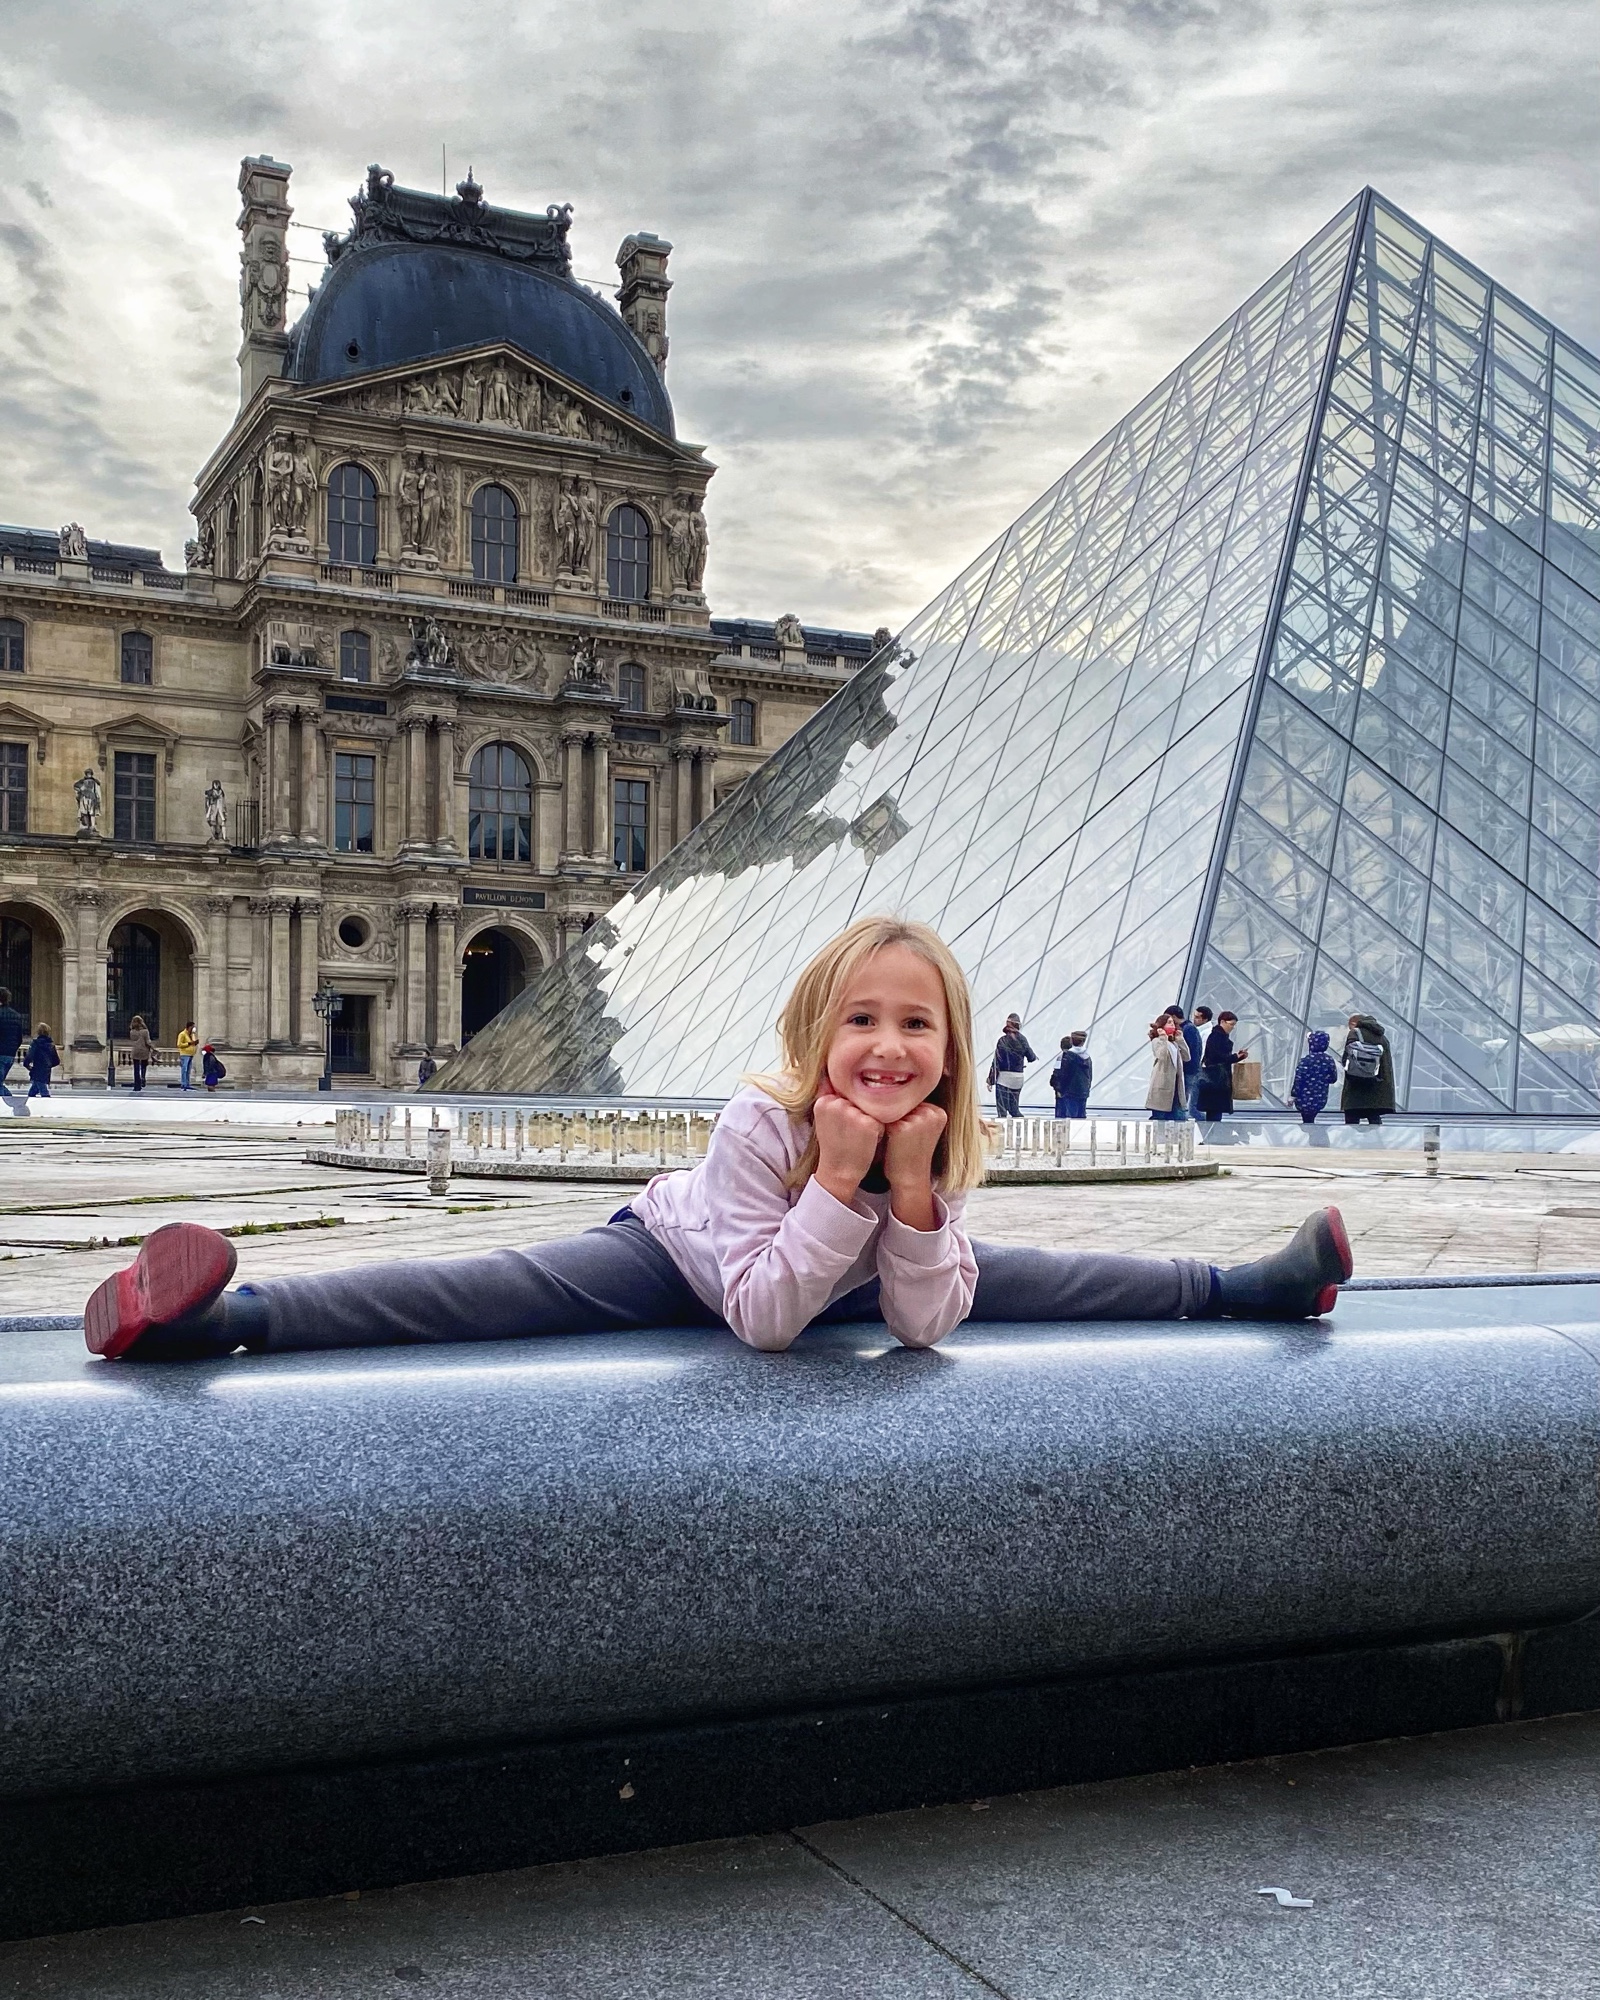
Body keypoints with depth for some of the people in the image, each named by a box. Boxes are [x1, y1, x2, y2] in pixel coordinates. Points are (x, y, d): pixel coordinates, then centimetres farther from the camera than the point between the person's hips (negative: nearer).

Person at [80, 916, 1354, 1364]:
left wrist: (914, 1195, -38)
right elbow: (762, 1316, -38)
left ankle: (1241, 1287, 28)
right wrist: (838, 1183, -46)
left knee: (1031, 1282, 7)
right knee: (489, 1295, -29)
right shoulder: (761, 1124, -38)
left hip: (826, 1275, 6)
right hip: (676, 1252, -5)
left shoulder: (949, 1144, -24)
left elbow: (923, 1321, -23)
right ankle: (231, 1314, -39)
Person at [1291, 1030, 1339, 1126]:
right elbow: (1333, 1079, 8)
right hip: (1321, 1099, 5)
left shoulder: (1305, 1061, -16)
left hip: (1305, 1099, -5)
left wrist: (1292, 1096, -7)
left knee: (1307, 1122, 3)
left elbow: (1298, 1080, -15)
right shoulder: (1329, 1060, 0)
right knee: (1310, 1120, 21)